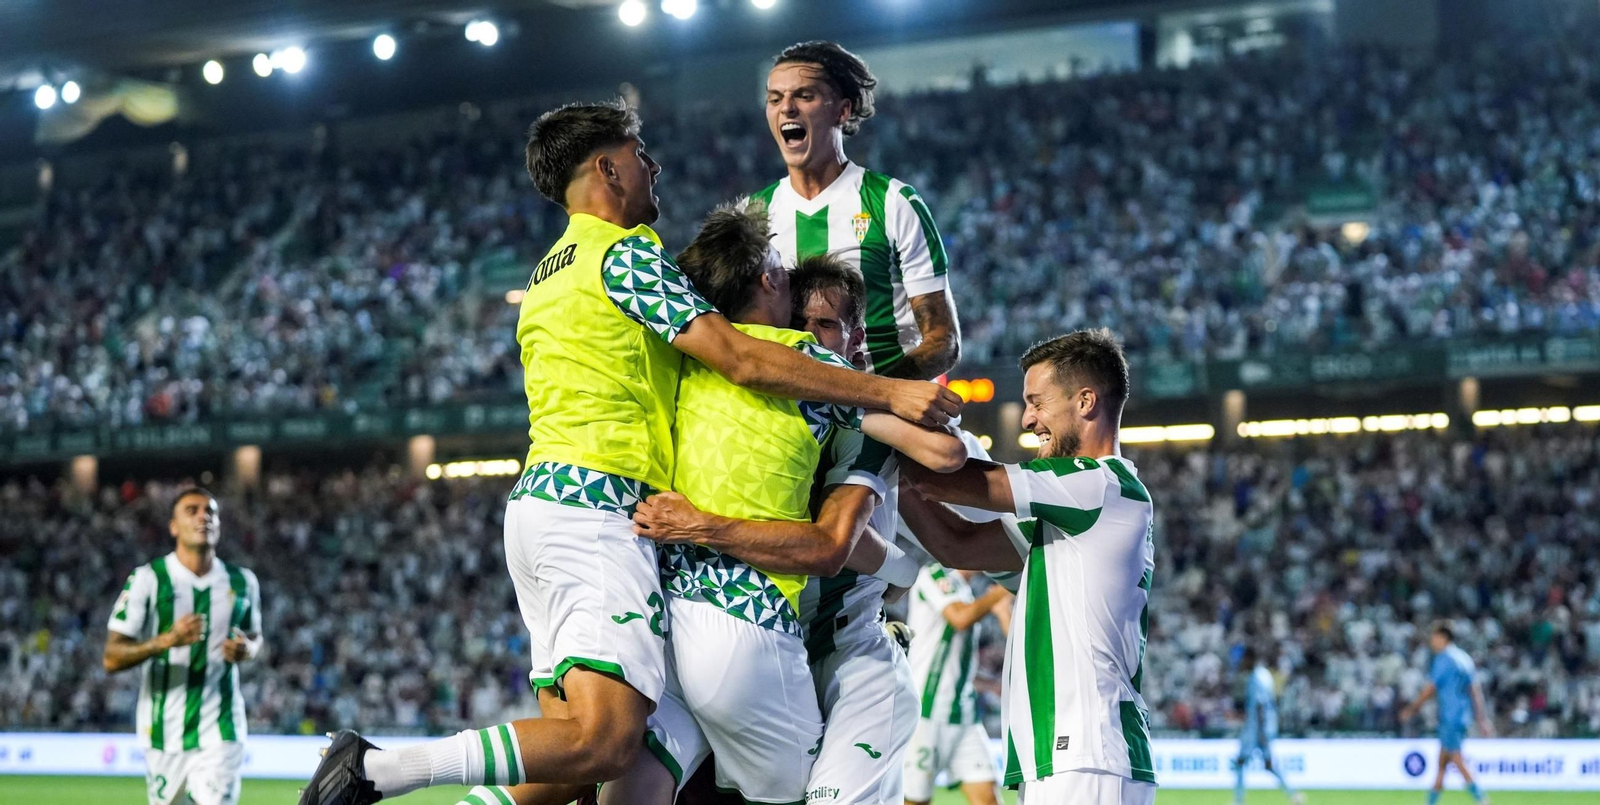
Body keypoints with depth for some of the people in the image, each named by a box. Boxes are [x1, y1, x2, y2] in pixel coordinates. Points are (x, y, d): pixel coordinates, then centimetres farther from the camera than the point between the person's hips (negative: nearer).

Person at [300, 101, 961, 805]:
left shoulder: (551, 272, 25)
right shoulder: (623, 255, -4)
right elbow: (742, 361, -11)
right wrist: (888, 393, -8)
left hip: (536, 498, 10)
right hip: (596, 504, -10)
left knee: (570, 746, 6)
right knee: (606, 742, -18)